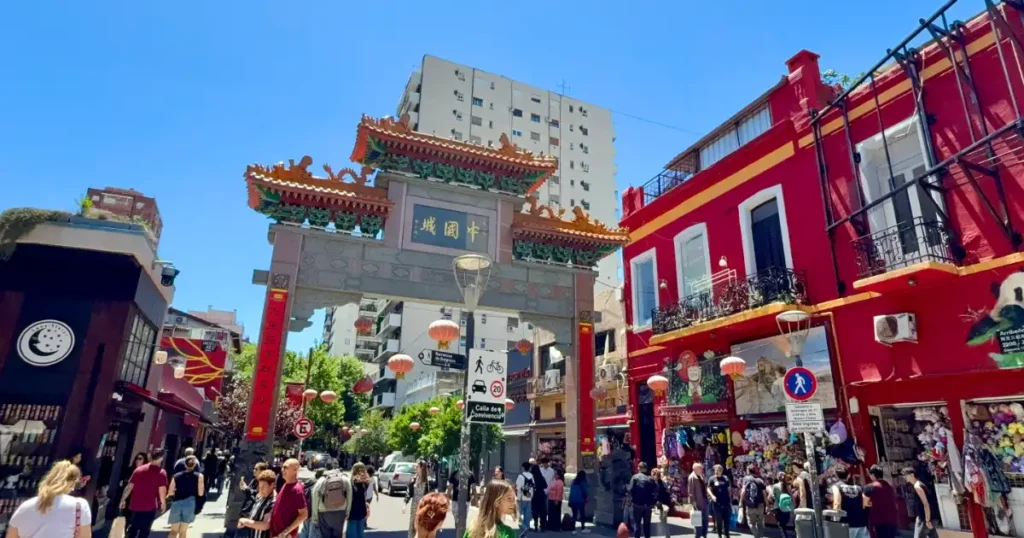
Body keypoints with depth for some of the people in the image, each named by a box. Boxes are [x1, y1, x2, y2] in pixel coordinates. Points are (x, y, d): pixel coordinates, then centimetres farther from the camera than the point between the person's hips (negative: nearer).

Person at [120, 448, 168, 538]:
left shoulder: (139, 469, 7)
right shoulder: (161, 472, -8)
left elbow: (129, 487, 7)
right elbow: (162, 491, -12)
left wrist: (123, 500, 19)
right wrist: (163, 503, 3)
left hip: (135, 506, 5)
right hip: (149, 507, -5)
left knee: (133, 531, 20)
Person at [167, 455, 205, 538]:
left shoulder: (176, 476, 8)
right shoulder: (199, 476, 0)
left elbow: (170, 493, 8)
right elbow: (200, 493, -2)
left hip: (176, 503, 2)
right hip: (189, 503, -2)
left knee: (174, 530, 10)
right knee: (183, 531, 10)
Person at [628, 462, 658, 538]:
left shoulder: (635, 477, -5)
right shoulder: (650, 479, 2)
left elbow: (631, 489, -14)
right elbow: (656, 491, -4)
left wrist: (631, 499, 0)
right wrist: (654, 502, 3)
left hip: (638, 504, -3)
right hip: (648, 504, 3)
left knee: (637, 523, 6)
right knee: (647, 523, 15)